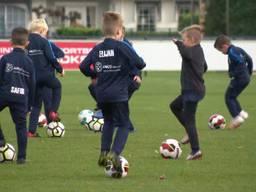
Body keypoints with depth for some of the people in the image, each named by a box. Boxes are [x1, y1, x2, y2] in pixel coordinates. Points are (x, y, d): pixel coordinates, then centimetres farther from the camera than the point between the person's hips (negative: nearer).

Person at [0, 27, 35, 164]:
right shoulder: (28, 62, 9)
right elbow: (32, 84, 13)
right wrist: (29, 104, 21)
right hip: (21, 97, 3)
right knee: (21, 126, 7)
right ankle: (21, 157, 6)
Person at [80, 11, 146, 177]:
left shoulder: (97, 49, 4)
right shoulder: (122, 47, -11)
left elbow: (84, 66, 4)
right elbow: (139, 63, -16)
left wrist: (94, 75, 21)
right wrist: (141, 63, 7)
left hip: (102, 94, 5)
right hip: (118, 94, -5)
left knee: (108, 122, 27)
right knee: (124, 125, 3)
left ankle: (104, 152, 15)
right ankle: (114, 153, -18)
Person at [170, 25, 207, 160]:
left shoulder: (193, 51, -19)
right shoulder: (199, 51, 11)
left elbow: (185, 53, -46)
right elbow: (204, 67, 28)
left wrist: (178, 43, -39)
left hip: (193, 91, -10)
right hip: (195, 88, 10)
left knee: (188, 119, -6)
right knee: (174, 106, 27)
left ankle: (196, 151, -6)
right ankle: (190, 133, 23)